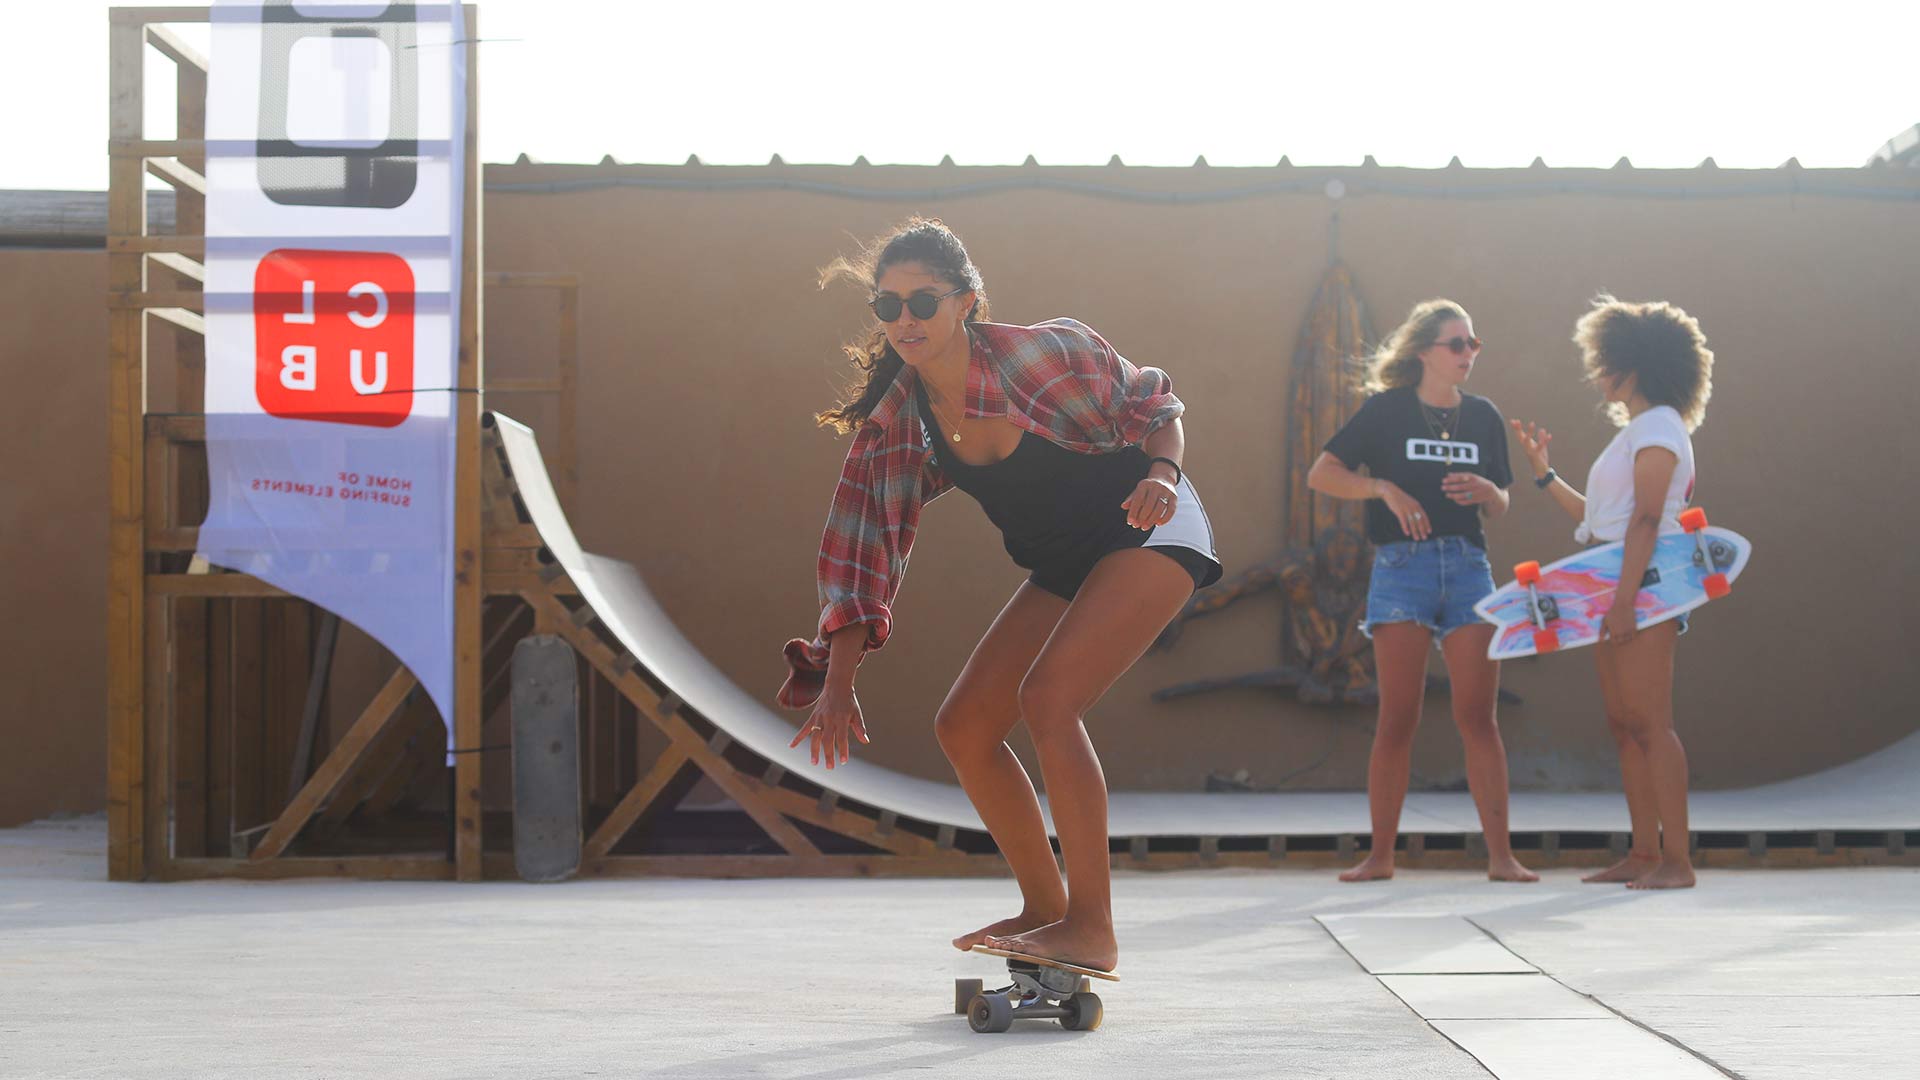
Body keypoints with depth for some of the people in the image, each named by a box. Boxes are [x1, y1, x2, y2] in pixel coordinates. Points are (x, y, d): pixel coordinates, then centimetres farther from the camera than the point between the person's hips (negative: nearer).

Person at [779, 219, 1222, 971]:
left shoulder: (1046, 351, -24)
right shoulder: (894, 417, -10)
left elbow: (1154, 403, -8)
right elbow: (861, 543, -10)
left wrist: (1161, 472, -29)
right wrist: (836, 681, -17)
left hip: (1147, 531, -7)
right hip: (1064, 563, 7)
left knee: (1047, 698, -26)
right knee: (963, 727, 3)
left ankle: (1092, 929, -20)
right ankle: (1044, 908, 22)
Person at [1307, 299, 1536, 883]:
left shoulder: (1483, 416, 12)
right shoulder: (1387, 409, 2)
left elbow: (1500, 507, 17)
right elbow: (1320, 475, -1)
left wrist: (1486, 491, -6)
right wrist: (1384, 489, -14)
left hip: (1468, 566, 3)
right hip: (1402, 566, -3)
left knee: (1478, 715, -3)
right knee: (1397, 719, -4)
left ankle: (1501, 855, -1)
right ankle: (1380, 854, 3)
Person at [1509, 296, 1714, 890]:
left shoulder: (1658, 428, -7)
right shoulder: (1637, 432, 22)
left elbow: (1646, 520, -17)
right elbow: (1597, 518, 20)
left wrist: (1626, 597, -24)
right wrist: (1543, 473, 22)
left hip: (1643, 581, -10)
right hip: (1616, 585, 10)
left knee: (1650, 723, -13)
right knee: (1623, 725, 8)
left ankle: (1677, 858, -14)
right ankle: (1643, 854, 9)